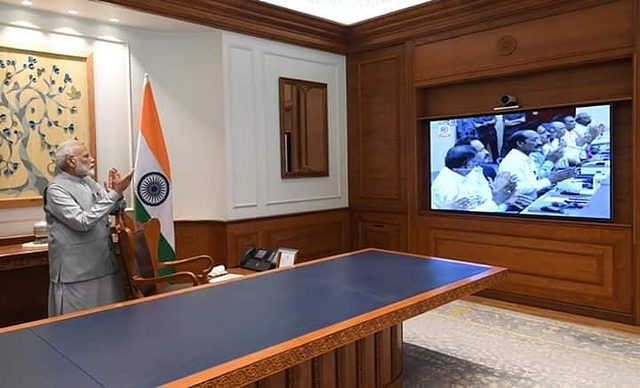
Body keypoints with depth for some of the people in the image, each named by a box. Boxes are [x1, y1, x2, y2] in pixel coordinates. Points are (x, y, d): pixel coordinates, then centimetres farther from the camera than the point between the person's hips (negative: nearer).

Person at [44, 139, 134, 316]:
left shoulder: (89, 181, 10)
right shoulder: (56, 189, -14)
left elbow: (114, 209, 15)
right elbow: (83, 222, -24)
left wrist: (116, 193, -7)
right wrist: (114, 194, -23)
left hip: (104, 264, 8)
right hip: (76, 272, -7)